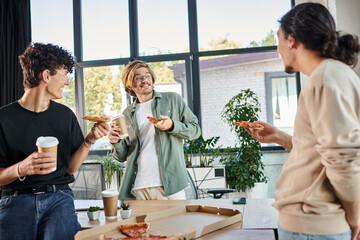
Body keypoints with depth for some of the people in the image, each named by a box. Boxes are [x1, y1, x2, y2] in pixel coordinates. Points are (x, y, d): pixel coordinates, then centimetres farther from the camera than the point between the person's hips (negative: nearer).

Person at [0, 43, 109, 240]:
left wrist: (89, 140, -3)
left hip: (58, 198, 2)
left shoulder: (65, 115, 10)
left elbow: (70, 168, 10)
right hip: (17, 199, -2)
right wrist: (21, 169, -21)